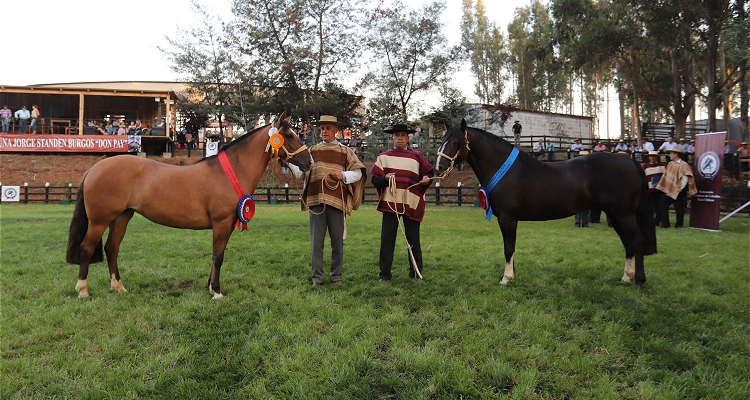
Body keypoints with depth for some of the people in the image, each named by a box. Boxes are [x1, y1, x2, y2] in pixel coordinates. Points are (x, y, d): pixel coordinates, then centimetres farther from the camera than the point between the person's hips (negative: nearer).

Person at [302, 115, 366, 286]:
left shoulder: (345, 151, 8)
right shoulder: (312, 151, 13)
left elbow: (358, 172, 5)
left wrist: (343, 175, -12)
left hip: (336, 201, -1)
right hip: (316, 200, 1)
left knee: (337, 241, 5)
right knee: (316, 241, 3)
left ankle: (336, 275, 16)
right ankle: (317, 276, 11)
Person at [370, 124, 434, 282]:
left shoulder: (417, 156, 10)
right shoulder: (384, 157, 9)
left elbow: (428, 174, 12)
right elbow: (375, 180, 6)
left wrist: (427, 179, -11)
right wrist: (385, 178, -15)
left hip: (412, 203, 0)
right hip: (390, 202, 0)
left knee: (413, 239, 5)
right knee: (387, 238, 0)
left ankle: (416, 273, 15)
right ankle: (385, 274, 8)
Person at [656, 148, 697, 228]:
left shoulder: (683, 165, -11)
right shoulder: (670, 164, 11)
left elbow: (685, 178, -15)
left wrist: (680, 188, -15)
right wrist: (660, 185, 15)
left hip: (678, 191, -7)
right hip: (668, 189, 7)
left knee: (679, 208, 2)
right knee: (662, 205, 2)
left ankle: (679, 224, 16)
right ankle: (665, 223, 9)